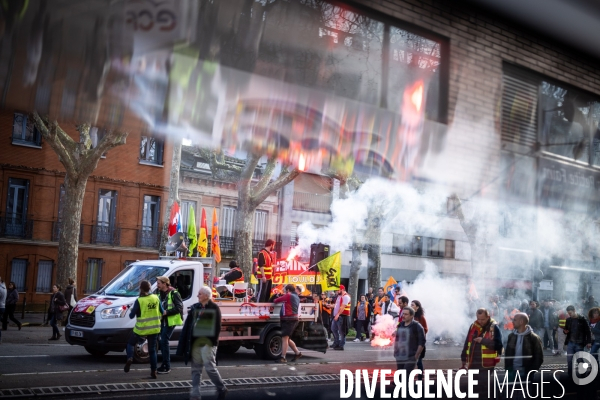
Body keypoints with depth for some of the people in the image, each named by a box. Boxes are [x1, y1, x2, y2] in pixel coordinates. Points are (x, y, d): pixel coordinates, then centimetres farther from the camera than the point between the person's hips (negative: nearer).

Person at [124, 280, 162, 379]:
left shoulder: (139, 301, -14)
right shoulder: (156, 298, -1)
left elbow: (131, 315, -8)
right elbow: (161, 312, 6)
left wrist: (131, 311, 12)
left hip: (141, 329, -3)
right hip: (154, 328, 4)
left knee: (130, 343, 19)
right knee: (152, 350, 12)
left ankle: (130, 358, -8)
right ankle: (153, 372, 9)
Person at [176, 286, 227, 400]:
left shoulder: (214, 308, -6)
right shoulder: (195, 307, 12)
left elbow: (216, 327, -10)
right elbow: (188, 324, 11)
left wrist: (213, 340, -16)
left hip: (207, 342, -6)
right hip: (195, 342, 6)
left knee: (210, 367, -6)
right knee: (196, 369, 7)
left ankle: (222, 388, 13)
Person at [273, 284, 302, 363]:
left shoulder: (288, 296, -8)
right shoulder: (296, 297, 20)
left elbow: (276, 300, -3)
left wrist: (274, 301, 16)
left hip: (288, 319, -10)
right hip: (294, 319, 10)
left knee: (284, 338, -12)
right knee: (287, 339, 18)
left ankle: (283, 358, -16)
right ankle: (297, 353, 23)